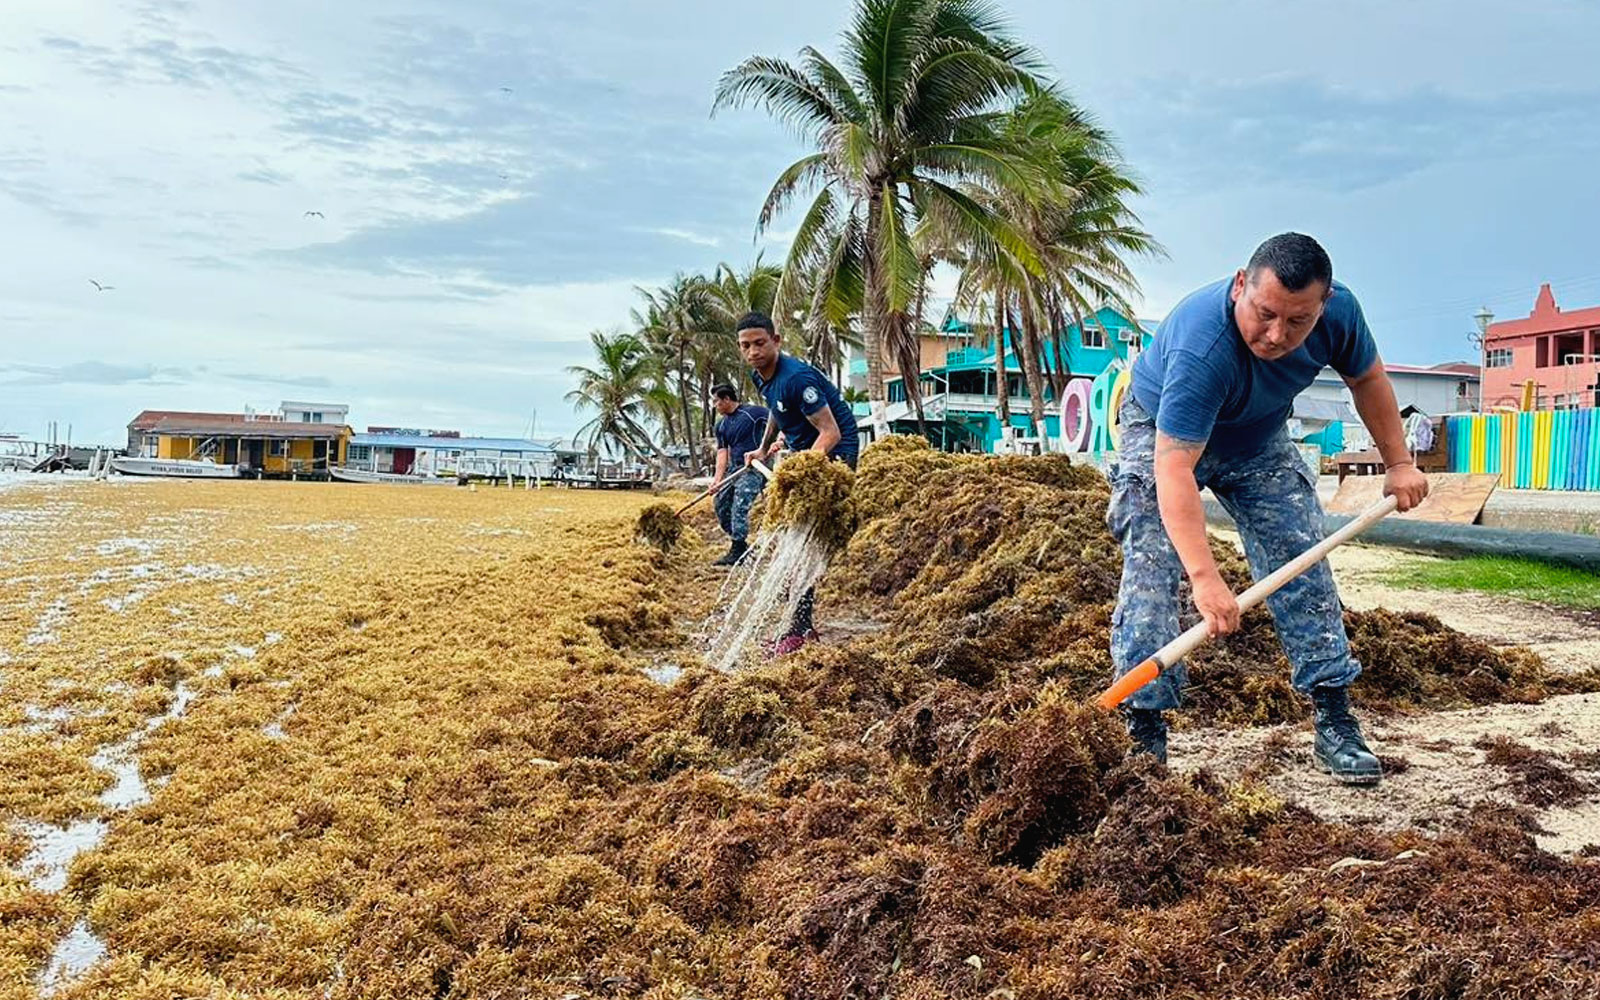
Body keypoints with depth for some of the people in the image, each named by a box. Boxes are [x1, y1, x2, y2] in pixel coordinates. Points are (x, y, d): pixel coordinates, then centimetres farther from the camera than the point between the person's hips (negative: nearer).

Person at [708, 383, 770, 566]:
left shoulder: (752, 413, -8)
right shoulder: (721, 426, 14)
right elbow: (722, 452, 7)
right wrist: (718, 478, -6)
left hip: (754, 468, -8)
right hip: (734, 469, 8)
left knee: (739, 505, -19)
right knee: (720, 503, 6)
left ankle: (738, 552, -15)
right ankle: (741, 545, 18)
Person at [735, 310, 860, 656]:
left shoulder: (796, 378, -25)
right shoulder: (760, 375, 3)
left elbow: (831, 432, -29)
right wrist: (763, 449, 29)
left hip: (833, 453, -10)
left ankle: (800, 629, -15)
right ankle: (801, 623, 21)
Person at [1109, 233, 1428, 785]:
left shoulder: (1339, 312, -24)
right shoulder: (1200, 349, -43)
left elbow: (1367, 377, 1)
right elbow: (1174, 469, -47)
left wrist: (1399, 462, -2)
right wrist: (1205, 578, -53)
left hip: (1260, 439, 5)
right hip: (1164, 434, -5)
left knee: (1303, 567, 0)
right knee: (1151, 574, -17)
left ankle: (1334, 722, 9)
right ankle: (1143, 730, -11)